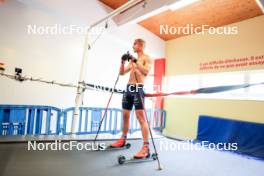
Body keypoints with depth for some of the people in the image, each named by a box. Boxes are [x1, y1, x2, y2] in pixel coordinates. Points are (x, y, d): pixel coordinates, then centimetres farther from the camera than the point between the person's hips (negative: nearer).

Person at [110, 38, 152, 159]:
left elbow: (146, 72, -15)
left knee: (141, 117, -15)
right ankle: (123, 140, 26)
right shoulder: (132, 60, 23)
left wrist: (136, 61, -19)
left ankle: (146, 147, -15)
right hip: (128, 88, 8)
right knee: (125, 115, 11)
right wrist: (123, 62, 6)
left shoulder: (147, 58, 3)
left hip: (138, 88, -7)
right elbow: (122, 73, 20)